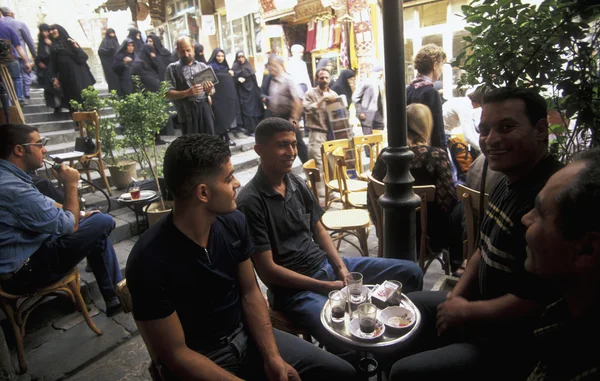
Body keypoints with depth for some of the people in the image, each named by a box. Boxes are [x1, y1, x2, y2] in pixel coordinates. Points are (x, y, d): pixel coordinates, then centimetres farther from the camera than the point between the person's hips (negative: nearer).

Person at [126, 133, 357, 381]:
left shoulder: (234, 222, -10)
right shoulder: (150, 261, -25)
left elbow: (250, 293, -1)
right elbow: (175, 354, -18)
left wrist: (272, 357, -10)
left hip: (245, 336, 5)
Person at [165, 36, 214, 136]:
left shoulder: (202, 66, 15)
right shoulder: (172, 68, 6)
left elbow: (212, 91, 17)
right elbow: (168, 94, -1)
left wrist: (209, 90, -7)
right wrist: (187, 93, -16)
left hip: (204, 108, 3)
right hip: (187, 110, -3)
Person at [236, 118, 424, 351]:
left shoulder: (297, 183, 5)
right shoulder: (250, 203, -18)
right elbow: (267, 270, -16)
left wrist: (341, 267, -4)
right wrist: (326, 286, -15)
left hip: (325, 263, 7)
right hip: (293, 288, -7)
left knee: (410, 273, 5)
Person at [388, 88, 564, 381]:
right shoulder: (508, 182, 2)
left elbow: (534, 301, -31)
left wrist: (465, 312, -15)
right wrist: (455, 297, 1)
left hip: (516, 345, -9)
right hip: (483, 304, 10)